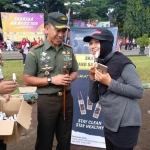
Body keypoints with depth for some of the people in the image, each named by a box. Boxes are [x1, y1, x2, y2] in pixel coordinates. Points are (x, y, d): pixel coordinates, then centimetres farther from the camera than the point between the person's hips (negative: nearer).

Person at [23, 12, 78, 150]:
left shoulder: (69, 50, 3)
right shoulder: (36, 52, -11)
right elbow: (27, 79, -10)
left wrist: (69, 79, -10)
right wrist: (51, 80, -19)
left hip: (67, 98, 4)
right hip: (47, 100, -4)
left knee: (65, 138, 19)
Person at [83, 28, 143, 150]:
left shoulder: (122, 62, -13)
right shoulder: (99, 65, 7)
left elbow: (139, 92, -19)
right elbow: (94, 99, 6)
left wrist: (109, 82, -21)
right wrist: (92, 78, -9)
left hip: (125, 125, -7)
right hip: (109, 124, 7)